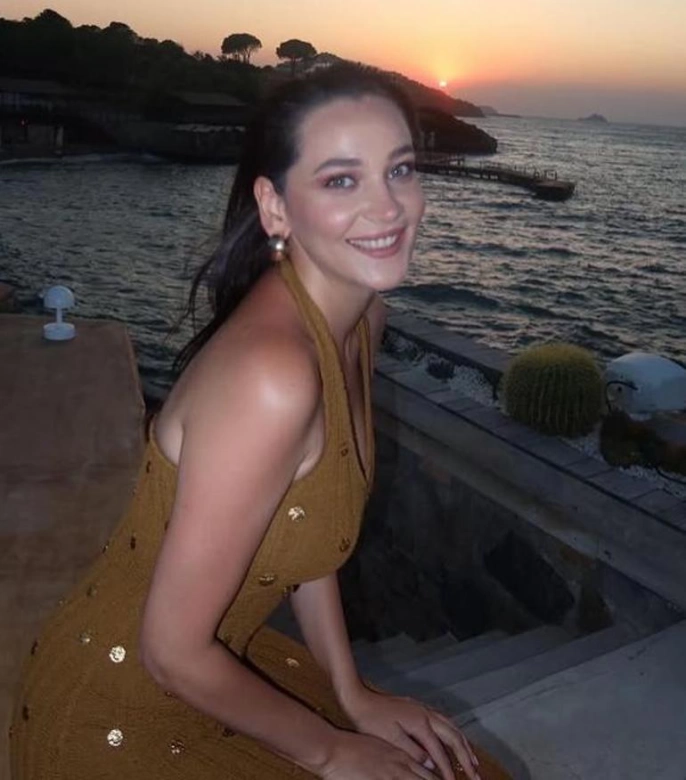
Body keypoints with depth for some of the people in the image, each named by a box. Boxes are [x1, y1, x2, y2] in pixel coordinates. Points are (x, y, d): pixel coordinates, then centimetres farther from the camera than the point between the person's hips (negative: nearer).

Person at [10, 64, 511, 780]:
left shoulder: (359, 316, -7)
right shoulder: (269, 373, -34)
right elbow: (173, 653, -25)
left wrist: (353, 696, 3)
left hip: (214, 666, 7)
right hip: (119, 720, -7)